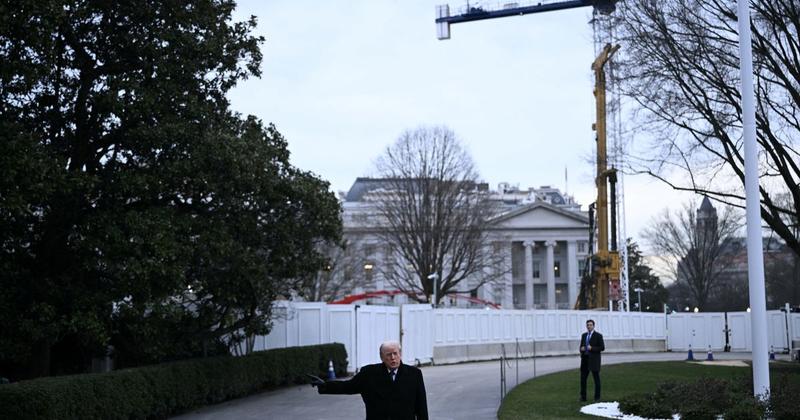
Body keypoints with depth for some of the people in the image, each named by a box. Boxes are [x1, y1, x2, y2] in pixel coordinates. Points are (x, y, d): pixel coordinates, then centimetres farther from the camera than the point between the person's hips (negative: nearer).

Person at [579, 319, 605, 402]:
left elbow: (602, 348, -7)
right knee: (583, 378, 4)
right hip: (585, 359, 5)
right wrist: (581, 349, -2)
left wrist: (592, 348, -19)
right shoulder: (584, 335, 14)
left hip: (594, 360, -5)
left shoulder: (598, 336, -3)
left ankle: (597, 397, 9)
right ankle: (583, 397, 10)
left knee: (596, 379, 2)